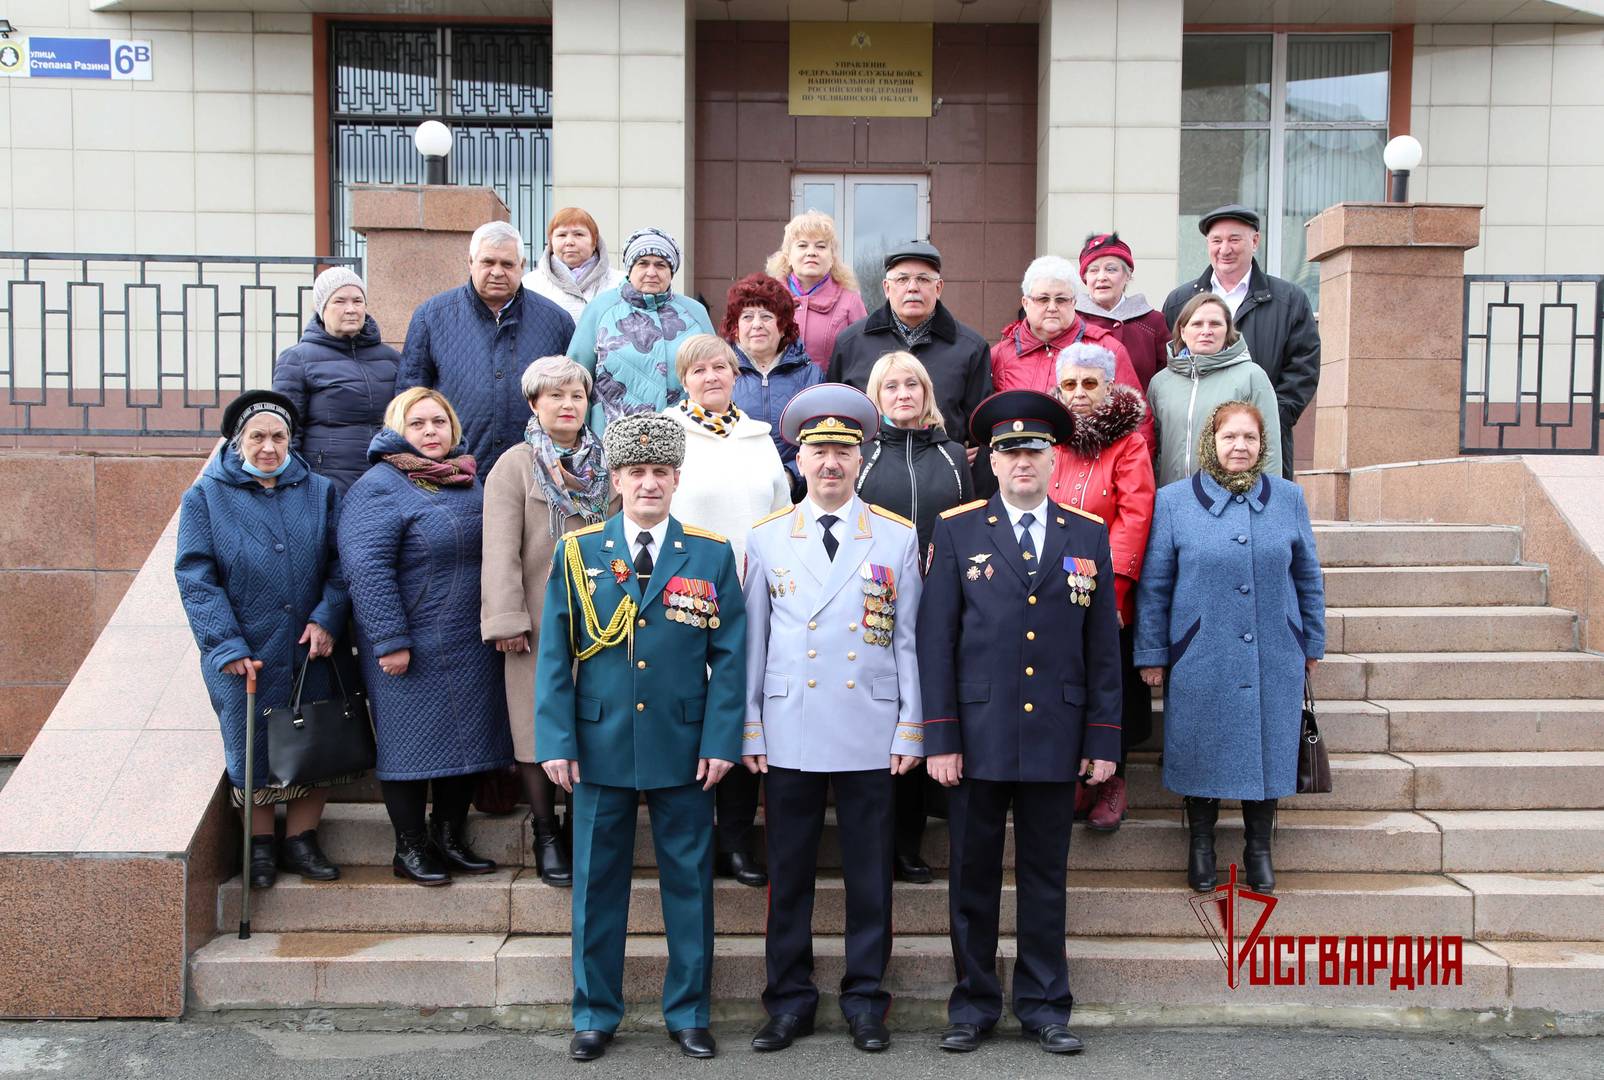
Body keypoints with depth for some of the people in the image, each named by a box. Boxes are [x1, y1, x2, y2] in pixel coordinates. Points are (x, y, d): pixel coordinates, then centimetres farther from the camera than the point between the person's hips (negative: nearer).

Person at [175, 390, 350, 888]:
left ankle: (301, 840, 24)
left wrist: (326, 618, -12)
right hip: (244, 656, -2)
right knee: (254, 752, 7)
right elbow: (195, 576, -5)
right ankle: (261, 844, 26)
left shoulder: (320, 492, 8)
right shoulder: (205, 497, 2)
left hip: (312, 652, 2)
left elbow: (340, 563, 4)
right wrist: (227, 646, -13)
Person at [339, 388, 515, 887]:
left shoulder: (470, 480, 12)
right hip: (412, 649, -7)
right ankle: (410, 849, 17)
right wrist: (390, 640, -20)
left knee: (468, 739, 12)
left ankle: (451, 837, 27)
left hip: (473, 648, 7)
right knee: (413, 741, 3)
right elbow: (366, 567, -18)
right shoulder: (379, 486, -11)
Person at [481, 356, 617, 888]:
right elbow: (501, 550, -6)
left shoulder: (607, 464, 12)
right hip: (541, 619, -3)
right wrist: (507, 620, -13)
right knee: (540, 726, 2)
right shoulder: (515, 465, 0)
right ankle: (547, 838, 16)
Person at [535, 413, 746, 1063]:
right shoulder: (576, 553, 4)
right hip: (600, 745, 1)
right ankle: (595, 1015, 24)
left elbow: (728, 656, 1)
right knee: (597, 883, 9)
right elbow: (554, 656, 2)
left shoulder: (712, 556, 3)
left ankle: (689, 1014, 23)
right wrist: (557, 741, -5)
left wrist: (721, 741, -7)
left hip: (684, 748, 0)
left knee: (689, 883, 8)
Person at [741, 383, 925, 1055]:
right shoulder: (766, 539, 6)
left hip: (871, 737, 0)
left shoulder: (898, 537, 4)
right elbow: (752, 641, 6)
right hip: (789, 735, 1)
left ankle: (865, 999, 20)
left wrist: (910, 730, 0)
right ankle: (790, 999, 21)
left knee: (869, 874, 6)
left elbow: (908, 640, 4)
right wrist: (749, 730, 3)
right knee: (789, 872, 8)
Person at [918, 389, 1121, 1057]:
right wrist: (940, 738, -7)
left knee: (1046, 877, 10)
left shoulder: (1088, 536, 7)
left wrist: (1104, 739, 3)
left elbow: (1104, 646, 7)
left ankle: (1043, 1005, 23)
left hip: (1056, 738, 1)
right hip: (978, 737, -1)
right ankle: (973, 1004, 22)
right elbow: (935, 640, -1)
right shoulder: (956, 532, 2)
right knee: (973, 876, 8)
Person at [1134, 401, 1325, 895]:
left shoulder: (1288, 497, 5)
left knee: (1267, 750, 9)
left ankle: (1259, 848, 26)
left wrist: (1312, 645, 14)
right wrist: (1151, 654, 0)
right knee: (1202, 752, 7)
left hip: (1274, 660, 2)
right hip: (1201, 663, -2)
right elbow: (1153, 585, 0)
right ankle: (1201, 846, 25)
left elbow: (1308, 577, 12)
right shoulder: (1173, 501, -2)